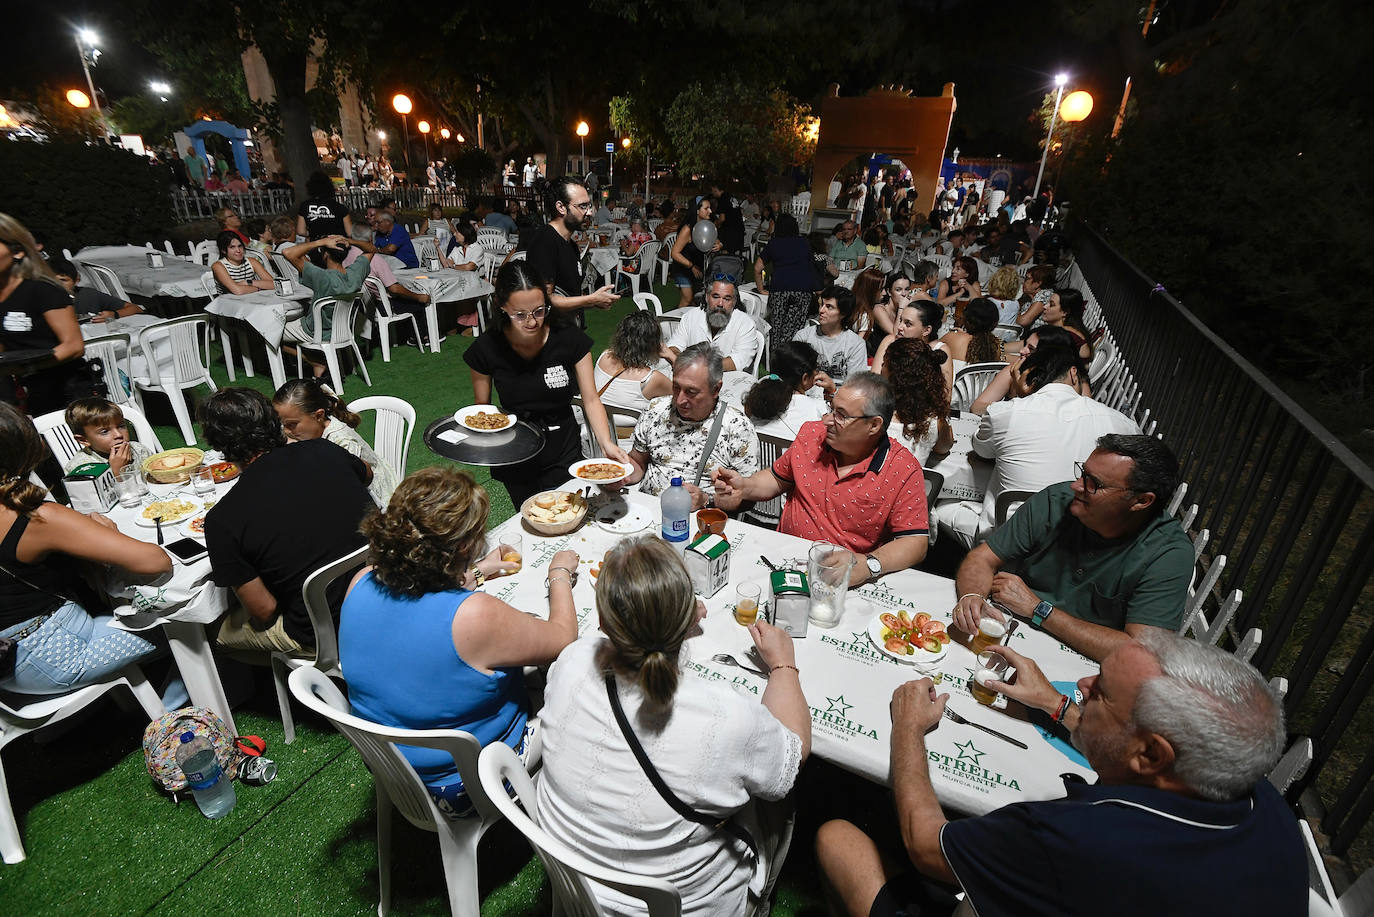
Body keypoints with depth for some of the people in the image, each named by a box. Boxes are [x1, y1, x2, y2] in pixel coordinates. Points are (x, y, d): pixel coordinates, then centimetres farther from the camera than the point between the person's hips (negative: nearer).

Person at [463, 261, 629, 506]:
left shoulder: (570, 339, -15)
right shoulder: (487, 348, -13)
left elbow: (591, 399, -11)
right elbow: (481, 407, 0)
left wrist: (606, 443, -27)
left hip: (563, 458, 0)